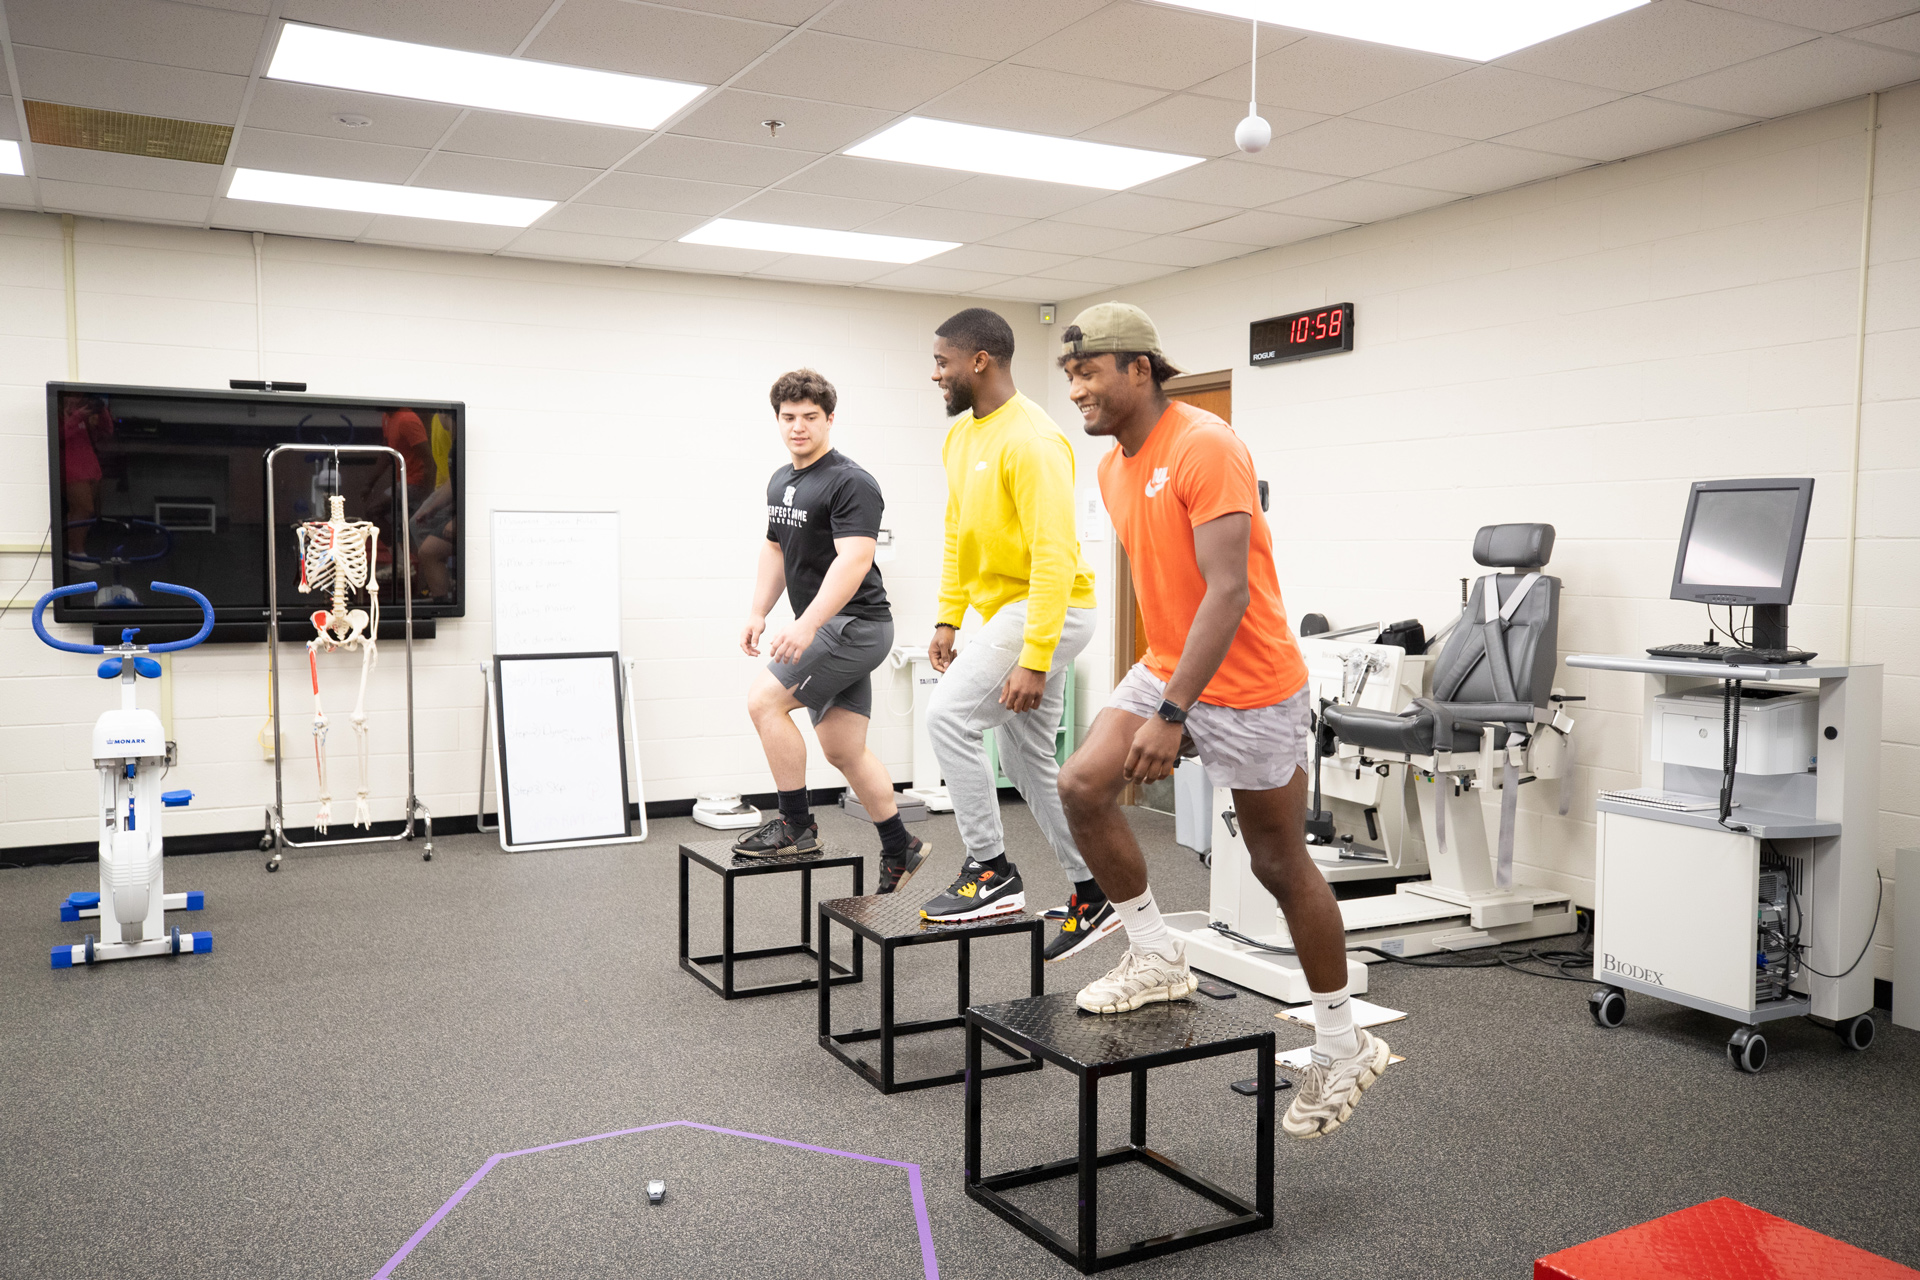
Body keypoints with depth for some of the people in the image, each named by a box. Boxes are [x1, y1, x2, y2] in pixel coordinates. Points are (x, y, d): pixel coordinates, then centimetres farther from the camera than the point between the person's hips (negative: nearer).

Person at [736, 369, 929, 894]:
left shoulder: (851, 483, -15)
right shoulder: (780, 482, 13)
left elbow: (854, 560, -26)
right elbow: (775, 550, 25)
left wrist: (806, 625, -34)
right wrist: (758, 612, 13)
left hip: (855, 624, -9)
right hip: (828, 631, 9)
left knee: (765, 699, -16)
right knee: (844, 751, 9)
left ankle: (797, 826, -5)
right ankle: (900, 850, 21)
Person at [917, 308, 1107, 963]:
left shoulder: (1032, 441, -20)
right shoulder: (960, 437, 10)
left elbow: (1055, 557, -25)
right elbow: (957, 536, 19)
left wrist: (1034, 661, -28)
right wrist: (947, 619, 13)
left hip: (1049, 610, -10)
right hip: (1007, 610, 10)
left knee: (949, 715, -18)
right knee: (1030, 761, 13)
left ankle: (991, 872, -6)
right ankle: (1093, 896, 23)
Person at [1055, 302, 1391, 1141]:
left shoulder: (1205, 449, -20)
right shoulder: (1114, 465, 7)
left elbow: (1227, 591, -27)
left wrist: (1172, 714, -30)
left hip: (1249, 687, -8)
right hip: (1165, 668, 8)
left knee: (1281, 865, 3)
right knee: (1081, 787, -9)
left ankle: (1344, 1048, 22)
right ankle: (1156, 959, 9)